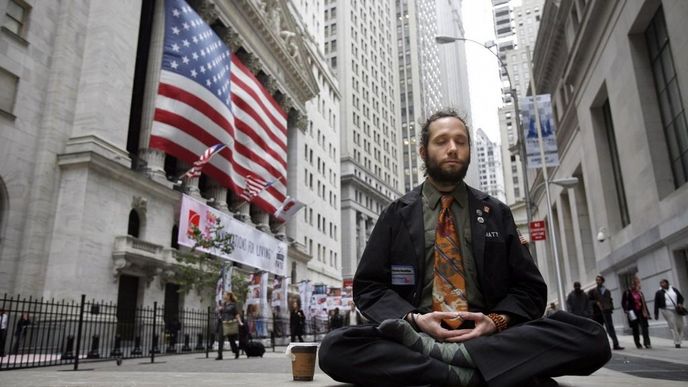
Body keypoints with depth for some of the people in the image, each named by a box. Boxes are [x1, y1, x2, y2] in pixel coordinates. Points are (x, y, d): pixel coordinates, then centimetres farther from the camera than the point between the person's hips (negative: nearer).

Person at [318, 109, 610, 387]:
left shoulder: (496, 213, 13)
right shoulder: (397, 214, 10)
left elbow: (529, 288, 12)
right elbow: (368, 287, 6)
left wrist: (497, 320, -10)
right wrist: (412, 319, -13)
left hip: (486, 339, 2)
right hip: (417, 334, -1)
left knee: (590, 338, -25)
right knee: (334, 347, -29)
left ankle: (434, 353, -28)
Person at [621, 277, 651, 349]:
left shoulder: (640, 292, 12)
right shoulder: (627, 293, -4)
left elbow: (644, 303, 15)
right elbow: (623, 303, -4)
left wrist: (647, 313, 14)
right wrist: (626, 311, -14)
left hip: (641, 313, 4)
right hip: (633, 314, -4)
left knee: (645, 328, -7)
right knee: (635, 329, 4)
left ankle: (647, 343, -6)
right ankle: (638, 344, 11)